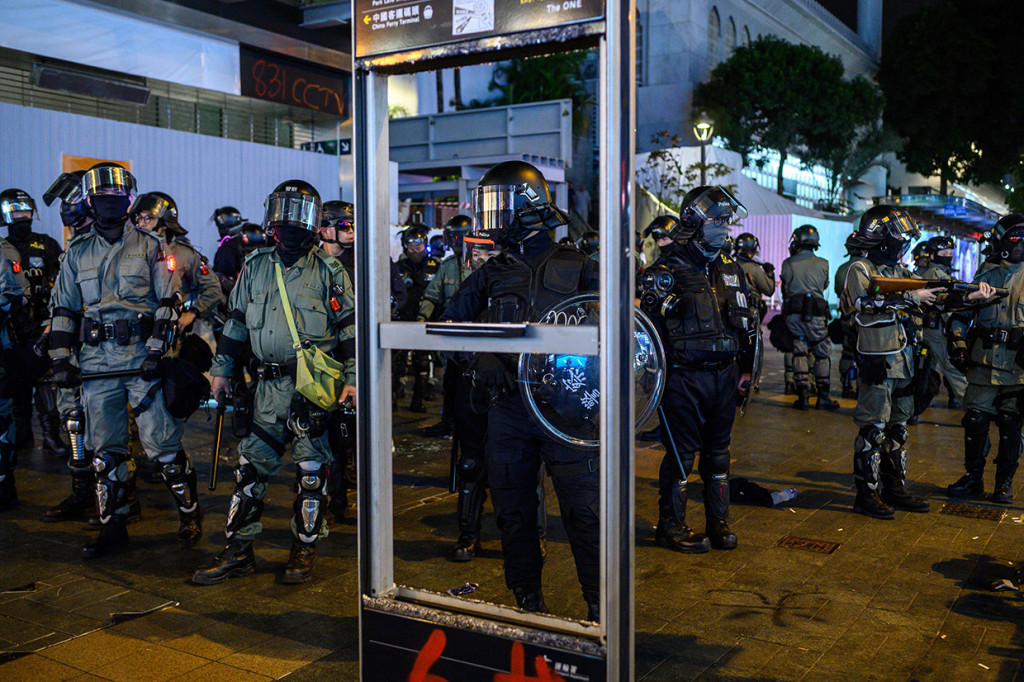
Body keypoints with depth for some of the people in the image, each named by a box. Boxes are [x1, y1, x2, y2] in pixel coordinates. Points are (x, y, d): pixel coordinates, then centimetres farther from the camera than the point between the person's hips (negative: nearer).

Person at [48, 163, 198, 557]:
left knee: (162, 443, -5)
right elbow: (63, 309, 16)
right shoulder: (77, 252, 13)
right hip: (96, 360, 4)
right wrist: (61, 360, 6)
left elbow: (166, 303, 0)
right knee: (106, 450, 7)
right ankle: (113, 527, 16)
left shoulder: (147, 246, 4)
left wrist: (155, 353, -10)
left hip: (142, 356, -3)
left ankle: (190, 514, 10)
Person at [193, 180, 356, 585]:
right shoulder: (255, 267, 11)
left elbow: (350, 326, -1)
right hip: (270, 385, 4)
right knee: (251, 466, 5)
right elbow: (236, 321, 17)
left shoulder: (328, 271, 0)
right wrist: (222, 370, 16)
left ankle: (304, 552, 17)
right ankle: (238, 552, 15)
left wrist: (353, 378, -7)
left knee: (311, 470, 3)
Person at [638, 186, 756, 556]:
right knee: (681, 454, 1)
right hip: (684, 378, -6)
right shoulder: (668, 270, -8)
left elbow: (748, 321, 20)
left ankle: (718, 521, 26)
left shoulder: (731, 270, 12)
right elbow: (649, 324, -9)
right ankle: (671, 526, 15)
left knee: (718, 451, 14)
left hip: (724, 376, 6)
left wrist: (746, 369, 16)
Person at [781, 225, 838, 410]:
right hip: (816, 314, -1)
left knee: (799, 353, 8)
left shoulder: (788, 264, -2)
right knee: (822, 354, 9)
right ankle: (823, 397, 10)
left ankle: (802, 396, 5)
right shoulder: (822, 264, -2)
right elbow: (824, 285, 14)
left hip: (793, 314, 1)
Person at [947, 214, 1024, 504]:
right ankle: (973, 478, 13)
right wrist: (957, 344, 7)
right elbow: (962, 314, 17)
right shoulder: (986, 276, 12)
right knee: (975, 419, 2)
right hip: (983, 360, 2)